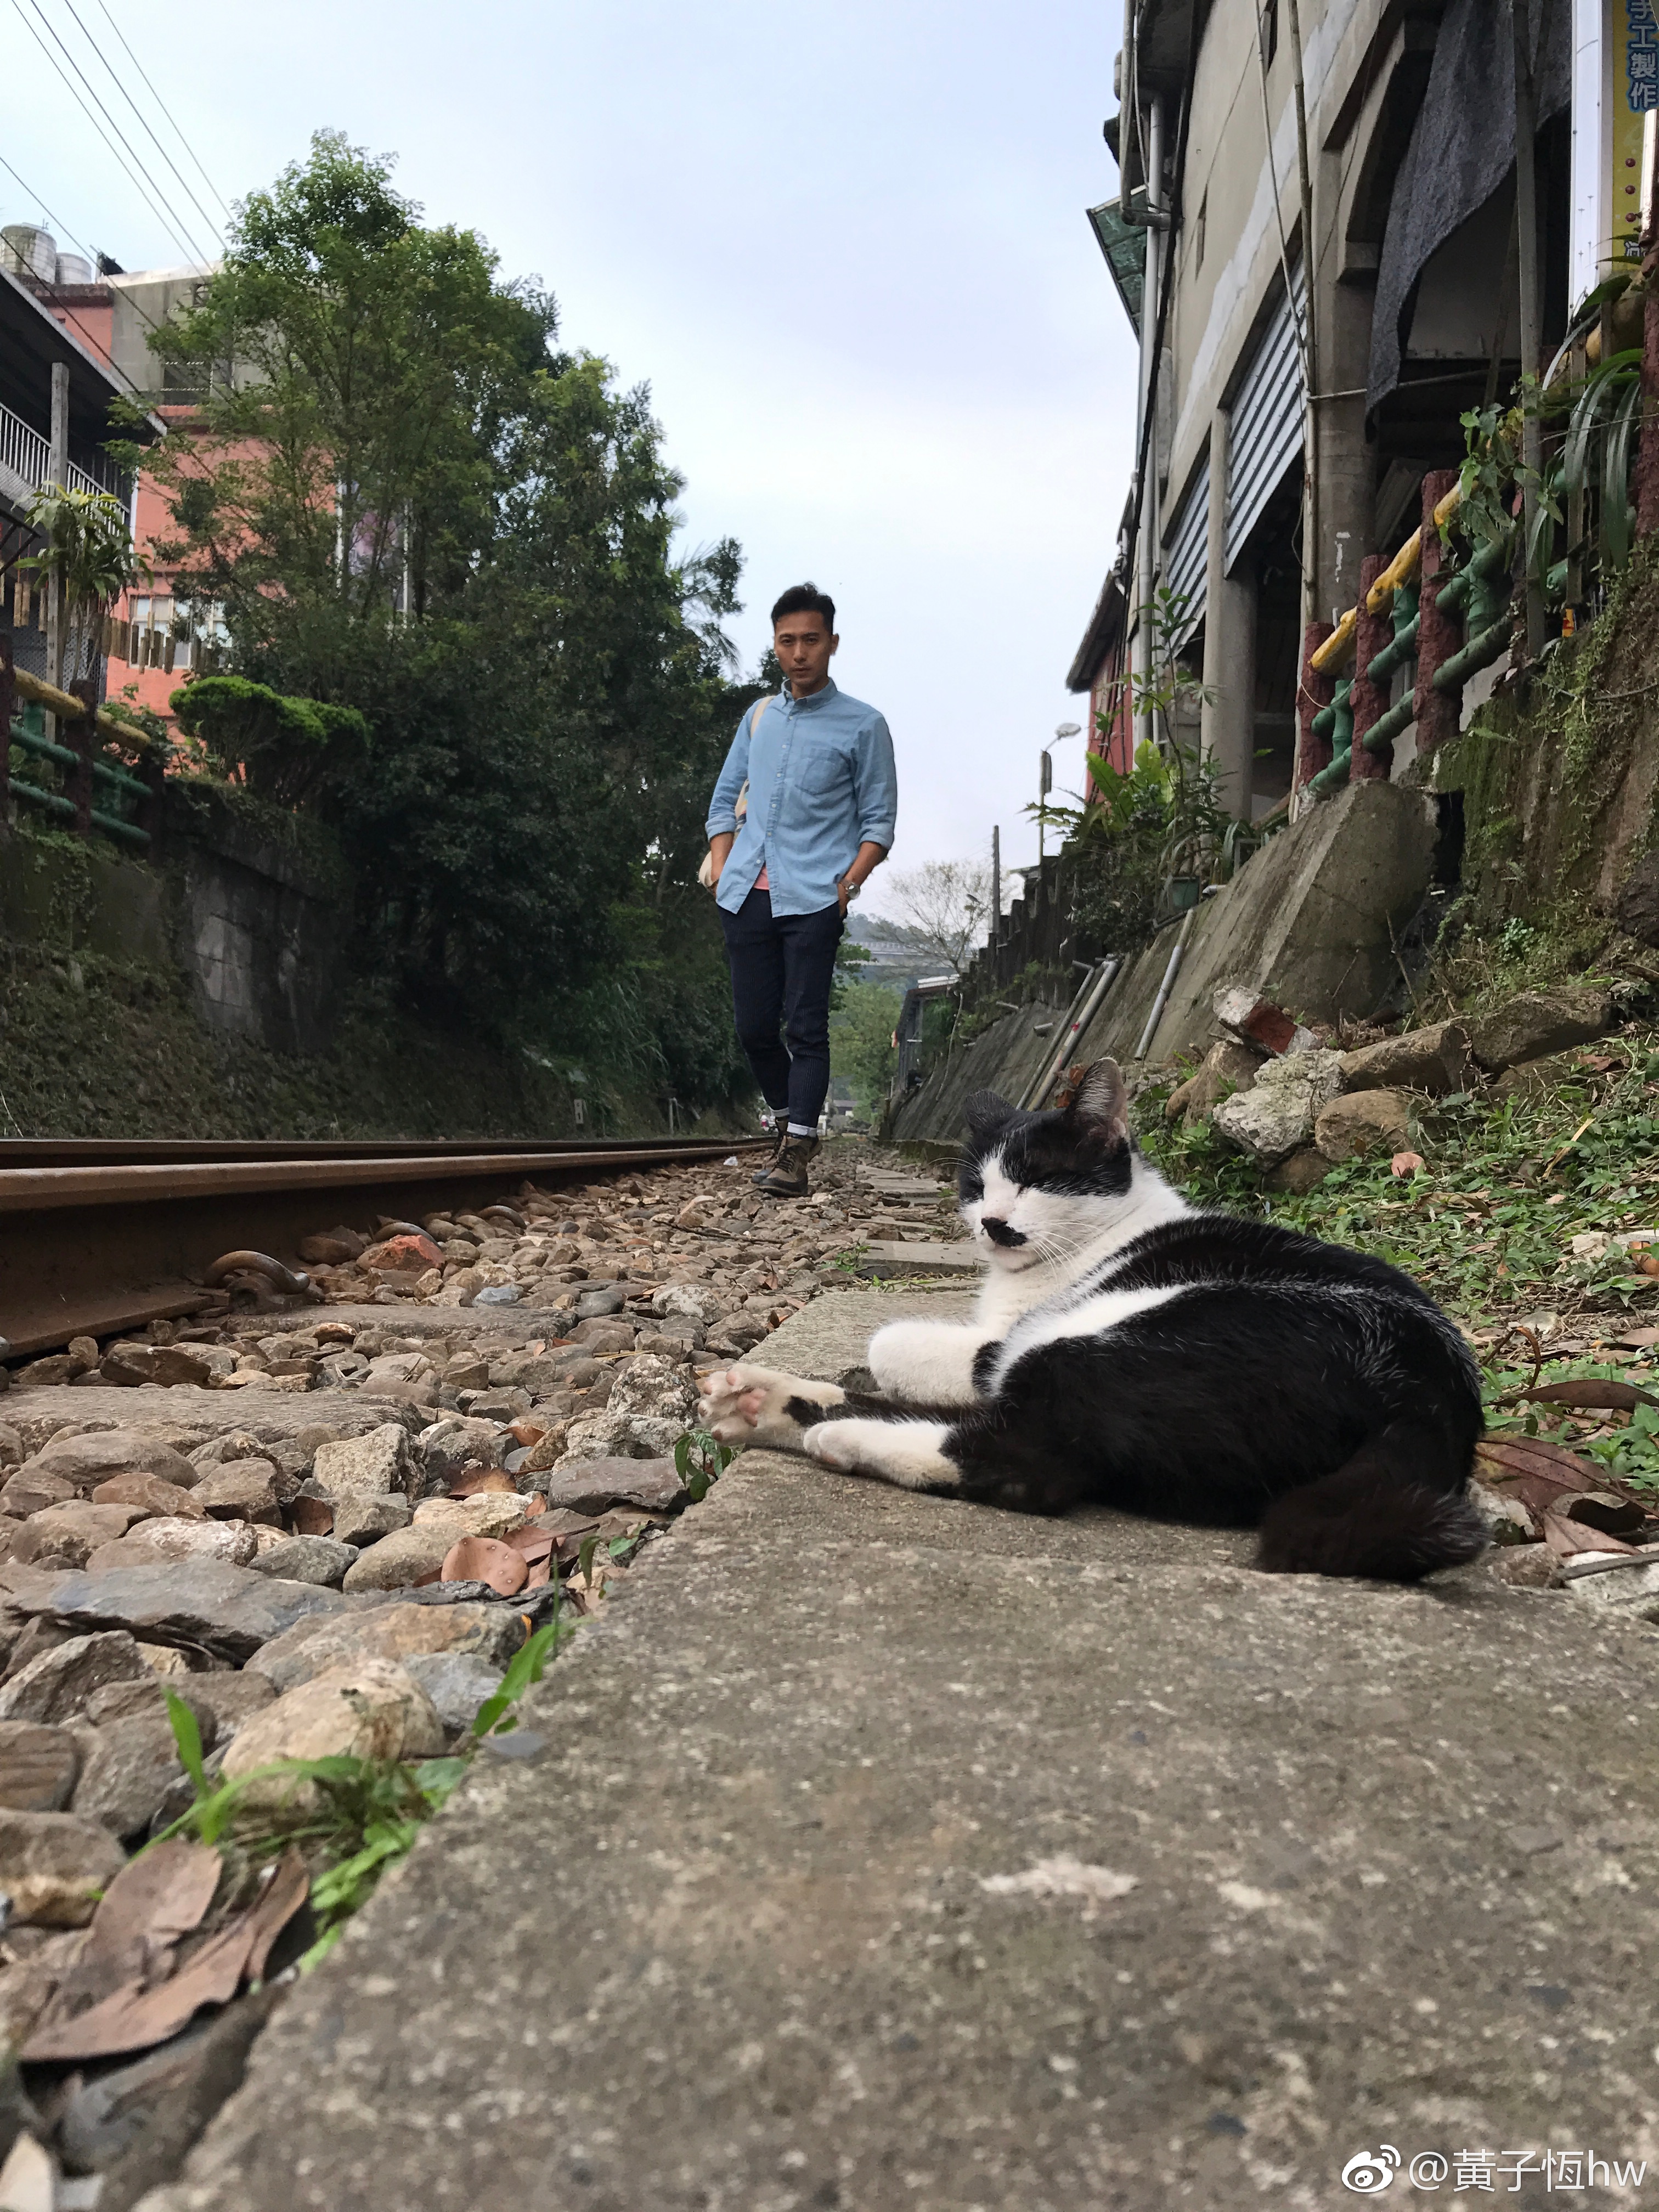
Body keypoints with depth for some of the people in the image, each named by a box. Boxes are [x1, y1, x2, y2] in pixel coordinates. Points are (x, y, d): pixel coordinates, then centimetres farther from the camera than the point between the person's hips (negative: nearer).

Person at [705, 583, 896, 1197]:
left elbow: (879, 820, 4)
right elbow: (725, 799, 22)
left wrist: (849, 884, -10)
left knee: (805, 1026, -8)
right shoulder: (758, 716, 18)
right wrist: (721, 868, 8)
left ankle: (796, 1155, -8)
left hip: (812, 898, -4)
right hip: (746, 895, 5)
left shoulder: (862, 726, 5)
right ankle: (788, 1120, 28)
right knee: (753, 1025, 7)